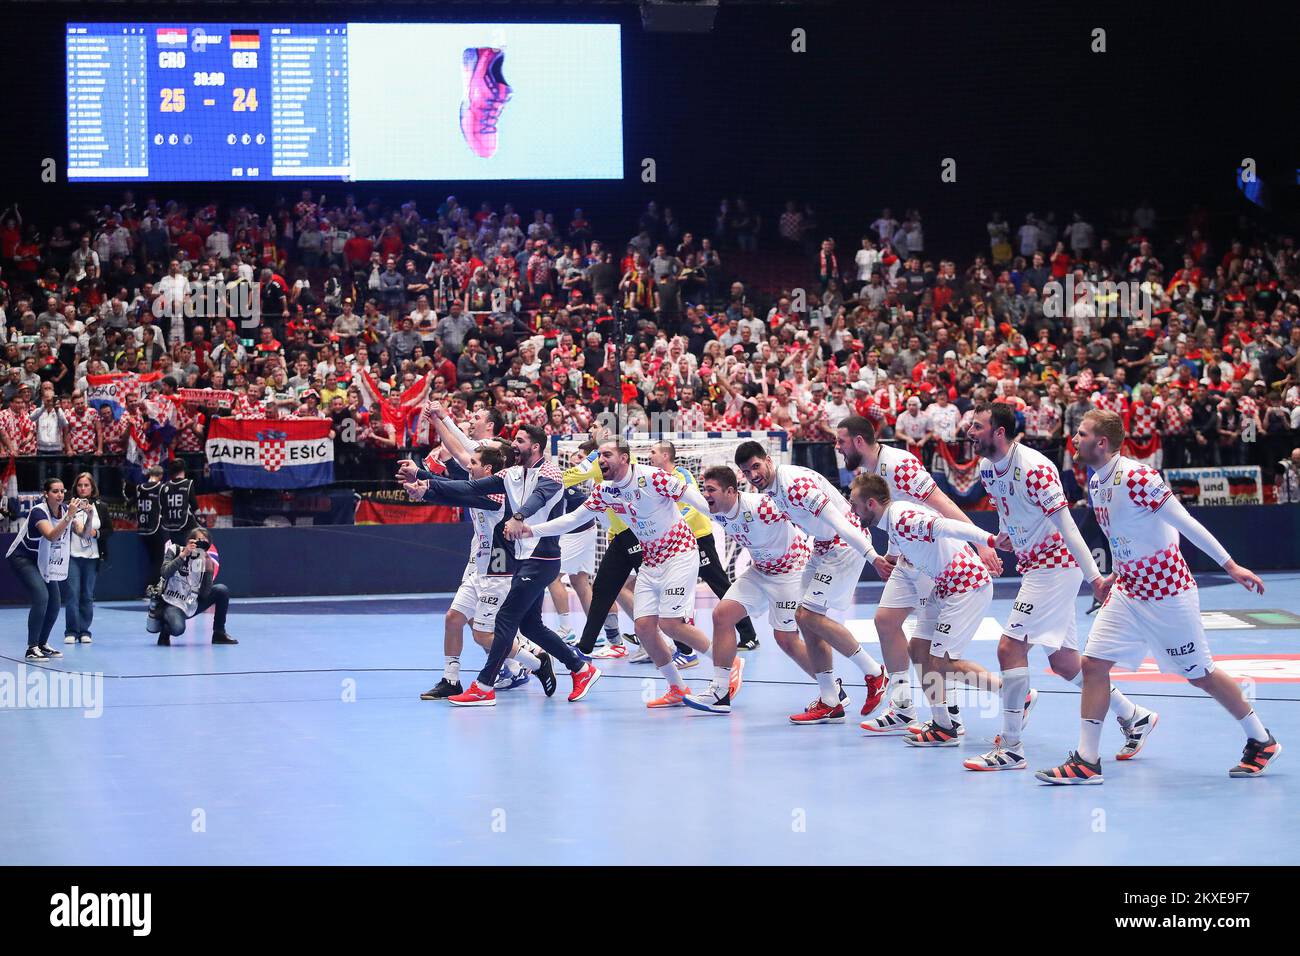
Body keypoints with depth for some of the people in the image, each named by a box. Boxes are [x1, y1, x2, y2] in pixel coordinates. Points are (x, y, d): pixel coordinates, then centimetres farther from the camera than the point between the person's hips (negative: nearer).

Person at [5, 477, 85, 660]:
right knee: (41, 596, -24)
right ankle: (32, 648, -20)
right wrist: (69, 516, -50)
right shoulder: (39, 511, -26)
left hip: (44, 561, 7)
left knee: (54, 603, 3)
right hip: (23, 558, -7)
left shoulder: (65, 510, -5)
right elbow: (51, 535, -41)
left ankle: (42, 644, 22)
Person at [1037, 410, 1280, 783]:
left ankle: (1261, 741, 22)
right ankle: (1087, 761, 1)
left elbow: (1186, 523, -21)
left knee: (1199, 675, 3)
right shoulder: (1096, 483, 4)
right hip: (1129, 590, 8)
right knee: (1093, 663, -3)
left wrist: (1231, 566, -20)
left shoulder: (1136, 477, -23)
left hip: (1168, 591, -8)